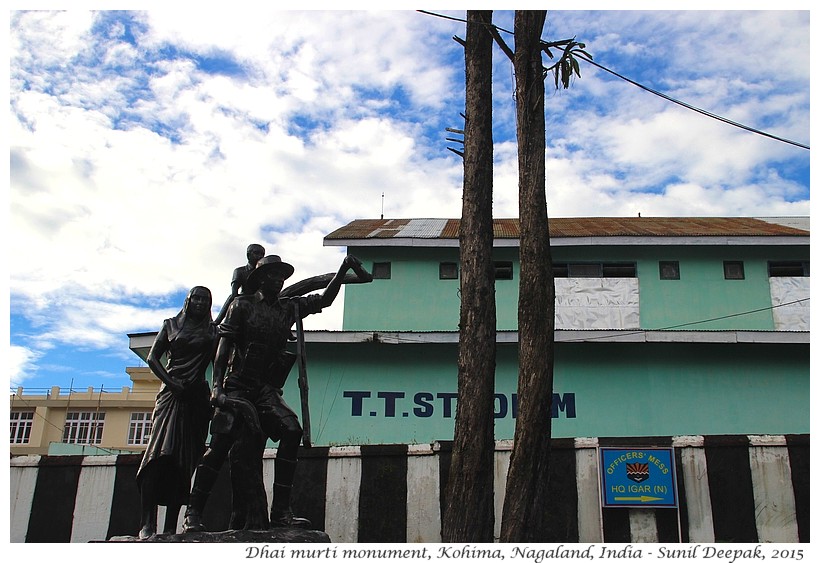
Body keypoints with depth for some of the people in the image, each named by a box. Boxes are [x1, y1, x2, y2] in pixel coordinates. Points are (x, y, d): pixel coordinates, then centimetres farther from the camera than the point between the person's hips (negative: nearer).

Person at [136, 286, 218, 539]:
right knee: (159, 454, -17)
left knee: (183, 461, -6)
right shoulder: (171, 324, 16)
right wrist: (171, 382, -7)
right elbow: (153, 357, 8)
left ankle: (170, 528, -8)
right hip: (171, 393, -1)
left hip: (197, 396, 1)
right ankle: (147, 525, -23)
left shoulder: (211, 331, 16)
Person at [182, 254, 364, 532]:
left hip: (266, 388, 4)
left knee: (291, 430, -18)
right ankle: (193, 514, -5)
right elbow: (223, 346, -2)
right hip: (238, 386, -4)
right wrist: (217, 386, -13)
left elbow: (324, 300, 22)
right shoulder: (242, 304, 3)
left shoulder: (288, 308, 15)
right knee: (220, 444, -15)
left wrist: (343, 269, 11)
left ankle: (280, 511, -16)